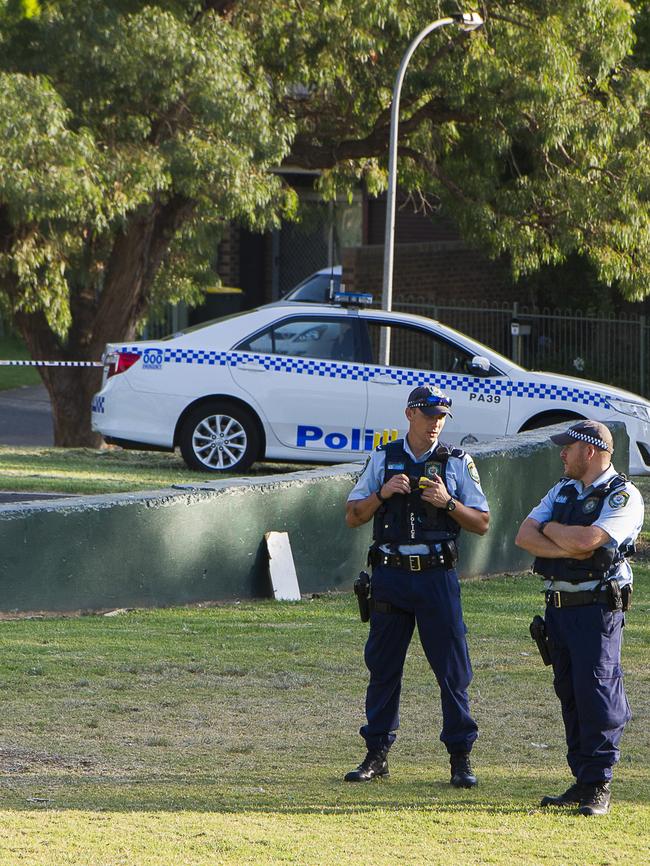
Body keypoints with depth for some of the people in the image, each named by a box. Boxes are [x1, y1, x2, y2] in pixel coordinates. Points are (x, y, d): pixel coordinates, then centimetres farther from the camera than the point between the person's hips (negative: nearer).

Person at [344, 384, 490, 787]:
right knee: (383, 667, 5)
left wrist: (448, 503, -13)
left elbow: (482, 523, 3)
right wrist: (382, 494, -10)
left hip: (437, 576, -1)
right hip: (390, 575, 2)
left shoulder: (457, 463, 5)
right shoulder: (384, 459, 9)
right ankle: (377, 754, 13)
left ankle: (461, 757, 3)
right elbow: (352, 516, 8)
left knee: (453, 669, -3)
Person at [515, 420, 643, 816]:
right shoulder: (563, 490, 16)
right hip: (559, 603, 8)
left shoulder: (623, 496, -7)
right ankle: (583, 780, 14)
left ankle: (599, 787, -7)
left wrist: (551, 528, -4)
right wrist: (565, 547, -11)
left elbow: (586, 539, -23)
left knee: (597, 692, -9)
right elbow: (525, 536, 5)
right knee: (570, 695, 9)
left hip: (597, 607, -8)